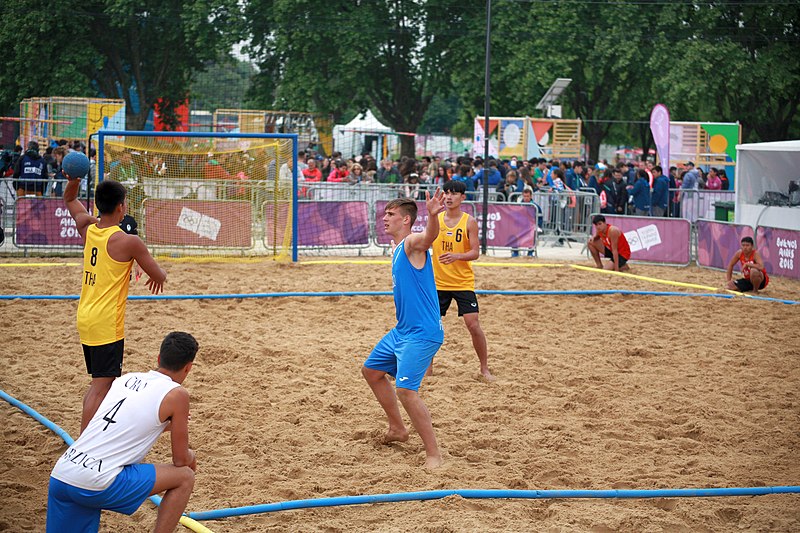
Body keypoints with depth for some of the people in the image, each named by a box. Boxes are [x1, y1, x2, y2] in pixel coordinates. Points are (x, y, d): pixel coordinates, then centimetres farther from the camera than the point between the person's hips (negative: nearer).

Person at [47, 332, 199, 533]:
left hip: (59, 476, 7)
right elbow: (180, 460, 10)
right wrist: (191, 456, 34)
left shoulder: (127, 378, 21)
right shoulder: (176, 394, 1)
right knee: (185, 477, 10)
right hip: (96, 484, -7)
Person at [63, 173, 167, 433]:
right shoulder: (128, 242, -16)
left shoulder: (88, 229, 4)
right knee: (101, 388, -7)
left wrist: (73, 184, 3)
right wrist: (160, 274, 17)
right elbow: (159, 277, -7)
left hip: (85, 320, 8)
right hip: (106, 325, -8)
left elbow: (70, 201, 25)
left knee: (100, 384, 21)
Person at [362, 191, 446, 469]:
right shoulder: (396, 248, 14)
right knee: (371, 371, 24)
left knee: (405, 390, -21)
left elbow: (429, 236, -41)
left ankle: (434, 455, -13)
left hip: (422, 333, -11)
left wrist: (432, 215, -58)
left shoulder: (412, 243, -15)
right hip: (402, 330, 11)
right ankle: (397, 429, 38)